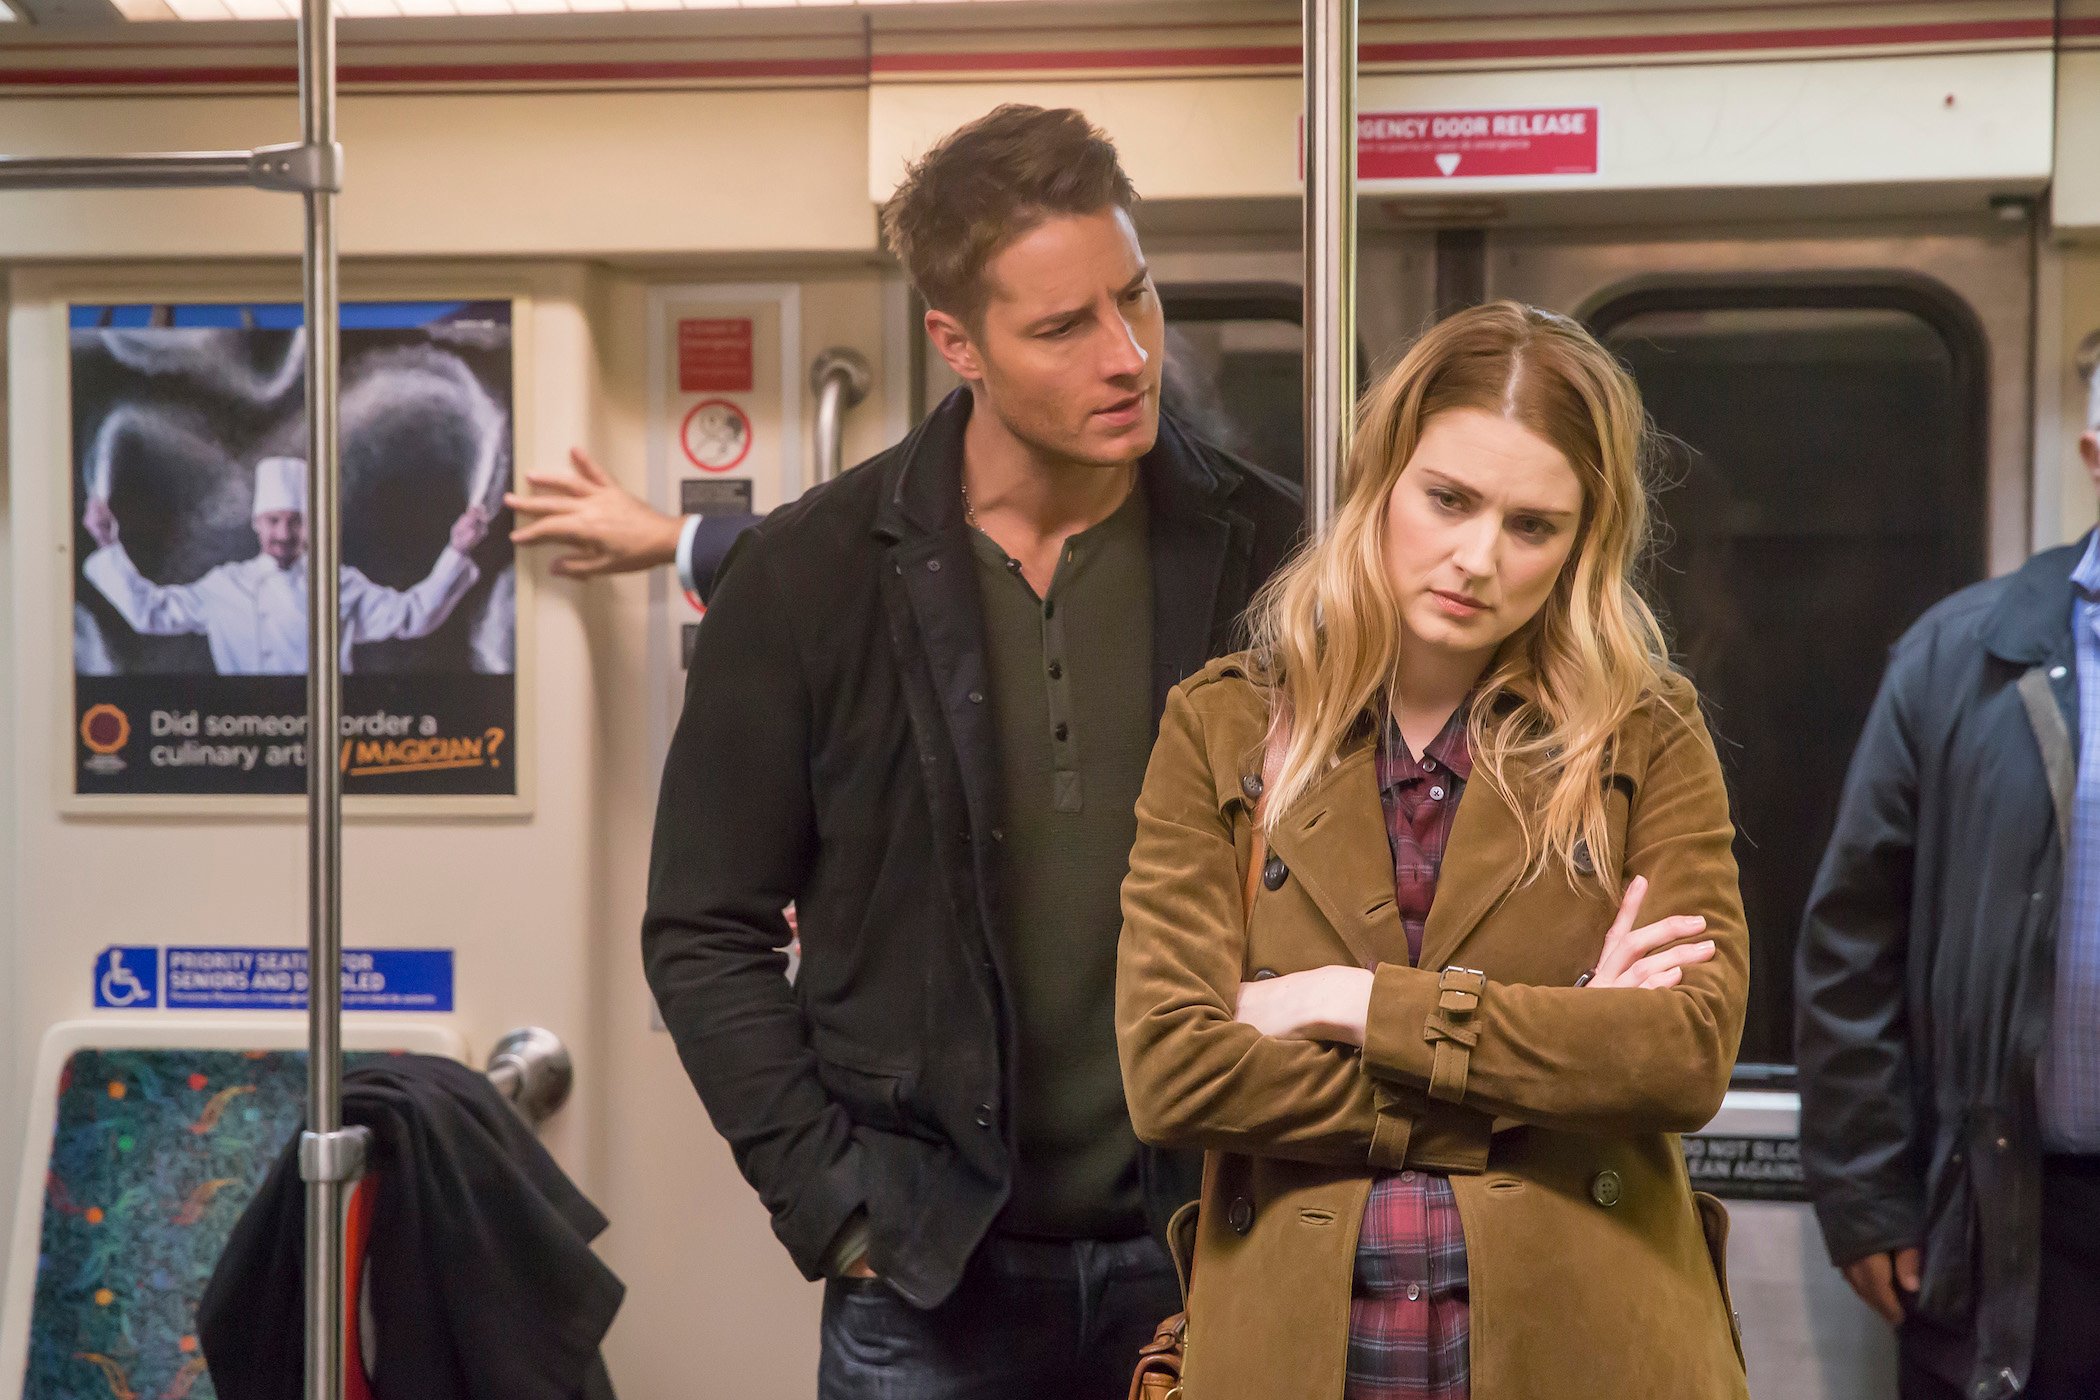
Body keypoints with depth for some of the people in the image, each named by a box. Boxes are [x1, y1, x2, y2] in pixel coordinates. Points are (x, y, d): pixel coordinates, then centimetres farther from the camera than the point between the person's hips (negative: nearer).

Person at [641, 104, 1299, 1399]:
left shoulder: (1270, 556, -3)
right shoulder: (812, 576, -4)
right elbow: (707, 933, 2)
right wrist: (832, 1199, -4)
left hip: (1209, 1249, 1)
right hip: (933, 1267, 0)